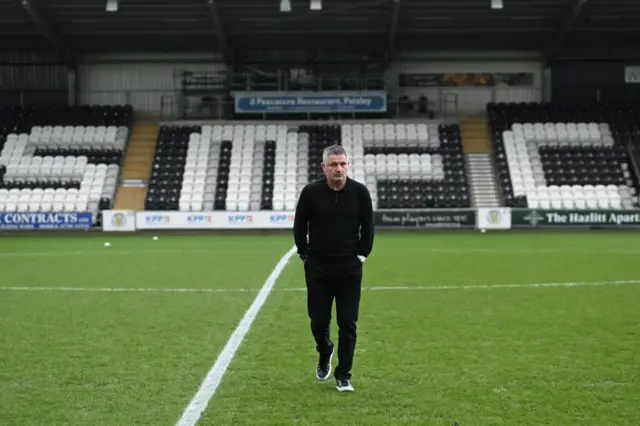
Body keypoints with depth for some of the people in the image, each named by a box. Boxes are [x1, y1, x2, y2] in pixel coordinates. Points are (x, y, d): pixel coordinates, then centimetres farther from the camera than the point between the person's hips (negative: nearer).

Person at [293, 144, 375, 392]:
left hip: (350, 268, 0)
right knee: (318, 320, 4)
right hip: (317, 267, 0)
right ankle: (324, 354, 36)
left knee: (347, 324, -1)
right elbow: (299, 225, 6)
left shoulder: (359, 192, -4)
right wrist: (305, 255, 4)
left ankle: (343, 376, 10)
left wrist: (362, 254, 4)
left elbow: (367, 226, 8)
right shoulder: (311, 192, -5)